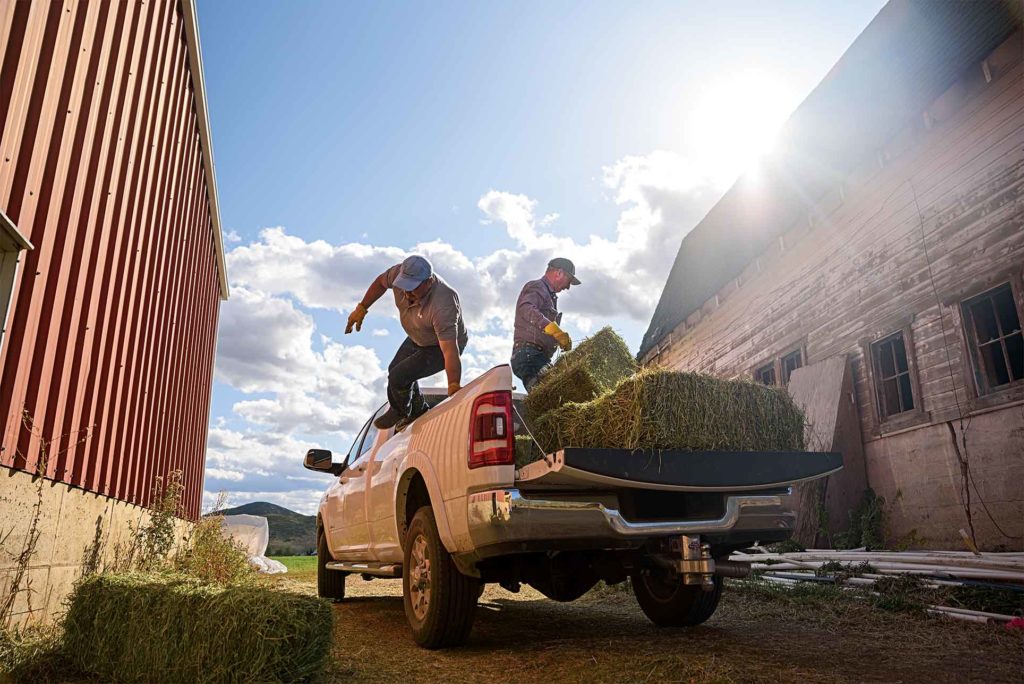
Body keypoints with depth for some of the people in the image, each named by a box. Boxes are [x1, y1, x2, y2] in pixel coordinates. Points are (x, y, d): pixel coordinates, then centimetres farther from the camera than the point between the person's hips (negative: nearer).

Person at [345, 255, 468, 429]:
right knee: (395, 369, 21)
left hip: (440, 346, -8)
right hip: (417, 338, 8)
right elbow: (381, 281, 0)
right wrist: (361, 308, 1)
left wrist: (454, 386, -55)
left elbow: (450, 350, -47)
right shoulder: (400, 272, -25)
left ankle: (399, 412, 22)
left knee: (398, 377, -14)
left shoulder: (442, 306, -44)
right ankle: (419, 412, 46)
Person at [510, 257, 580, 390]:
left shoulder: (549, 295, 32)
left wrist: (563, 338, 7)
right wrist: (556, 331, -33)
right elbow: (526, 309, -22)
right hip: (529, 355, -10)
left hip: (540, 358, 10)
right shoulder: (537, 287, 1)